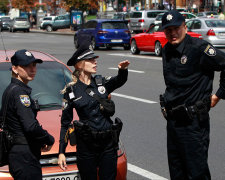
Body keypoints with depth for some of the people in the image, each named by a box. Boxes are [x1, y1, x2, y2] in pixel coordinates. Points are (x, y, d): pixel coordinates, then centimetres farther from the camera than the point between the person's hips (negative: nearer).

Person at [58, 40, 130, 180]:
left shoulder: (101, 82, 7)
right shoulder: (71, 91, -3)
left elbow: (120, 81, -9)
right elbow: (65, 123, 0)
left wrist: (123, 70, -32)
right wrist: (61, 152, -3)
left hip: (108, 143, 2)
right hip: (86, 146, -2)